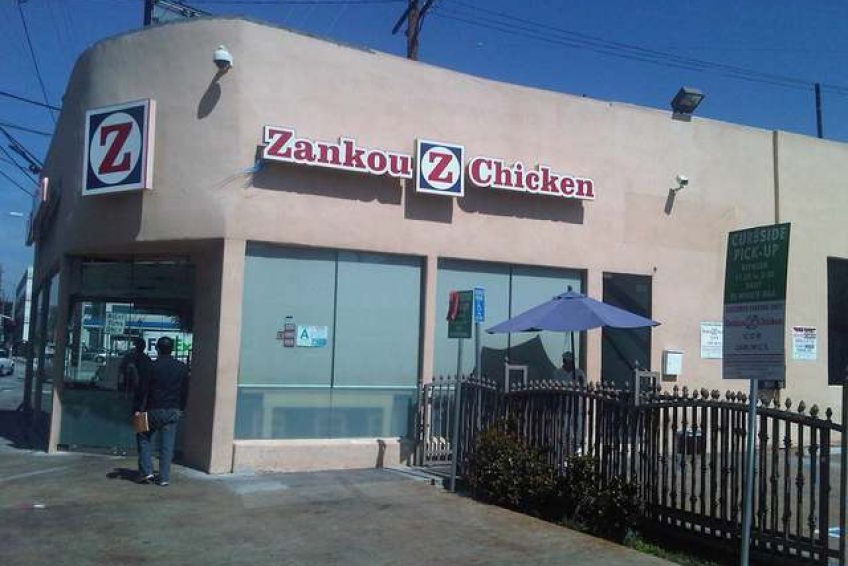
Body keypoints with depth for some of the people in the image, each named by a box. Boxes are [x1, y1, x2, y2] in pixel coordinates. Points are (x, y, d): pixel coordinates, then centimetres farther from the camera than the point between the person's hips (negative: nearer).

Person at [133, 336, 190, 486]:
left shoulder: (152, 366, -8)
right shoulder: (182, 368, 3)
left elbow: (143, 389, -7)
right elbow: (185, 391, 11)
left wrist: (138, 409, -1)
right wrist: (181, 408, 20)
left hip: (154, 410, -3)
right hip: (173, 411, 3)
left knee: (143, 438, 16)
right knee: (167, 444, 7)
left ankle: (146, 472, 8)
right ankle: (164, 477, 8)